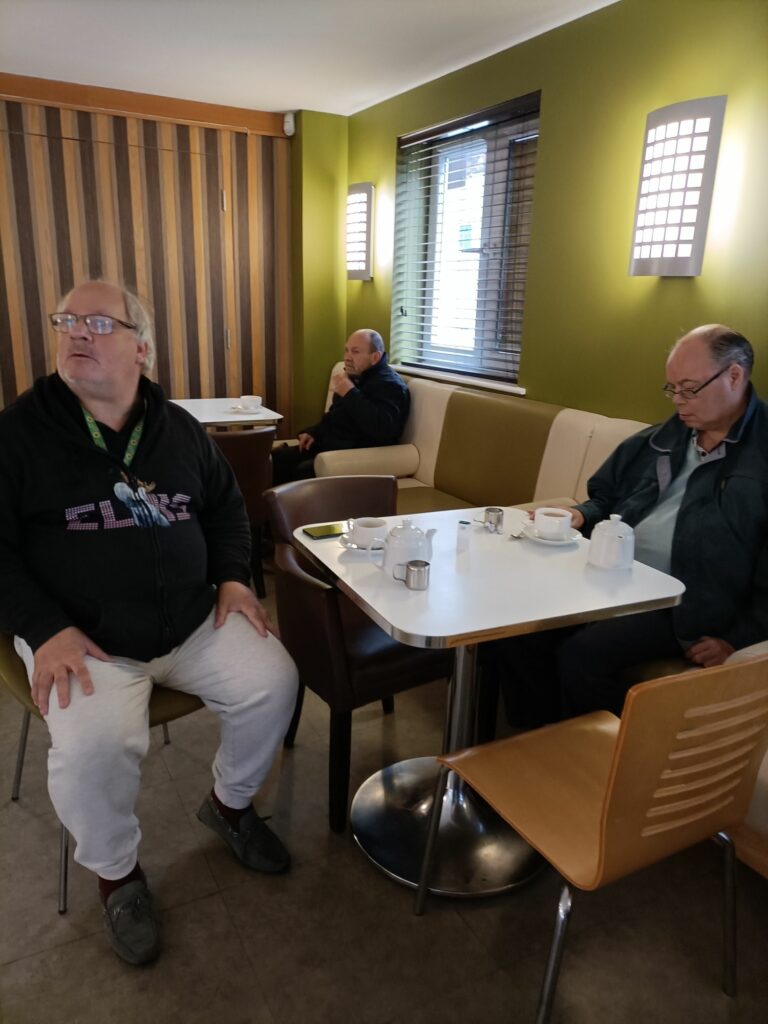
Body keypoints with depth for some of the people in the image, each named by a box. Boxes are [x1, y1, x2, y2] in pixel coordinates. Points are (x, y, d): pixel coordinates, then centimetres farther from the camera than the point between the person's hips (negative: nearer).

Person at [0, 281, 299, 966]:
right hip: (82, 638, -3)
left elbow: (225, 505, 20)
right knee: (94, 748, -28)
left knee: (274, 683, -11)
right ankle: (117, 872, 7)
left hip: (195, 621, 4)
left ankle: (229, 802, 21)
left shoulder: (180, 428, 8)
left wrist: (233, 576, 4)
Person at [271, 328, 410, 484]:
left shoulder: (390, 385, -13)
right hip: (328, 444, 9)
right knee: (275, 458, -6)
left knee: (304, 471, -31)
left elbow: (384, 429, -32)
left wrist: (350, 394, -25)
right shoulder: (354, 377, 16)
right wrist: (314, 432, 10)